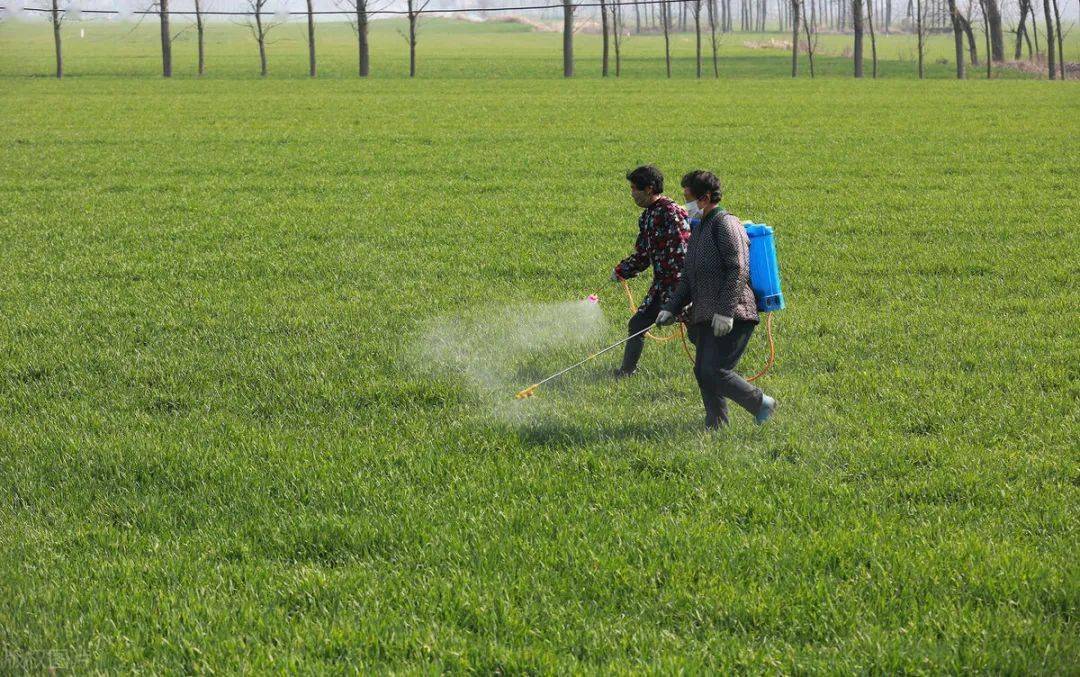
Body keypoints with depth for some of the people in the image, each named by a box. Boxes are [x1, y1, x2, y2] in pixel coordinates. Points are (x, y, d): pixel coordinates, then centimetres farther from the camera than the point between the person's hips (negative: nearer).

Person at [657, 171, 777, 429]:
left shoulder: (726, 224, -9)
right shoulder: (699, 230, 21)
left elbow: (739, 270, -18)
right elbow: (688, 279, 23)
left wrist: (725, 311, -24)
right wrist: (670, 309, 11)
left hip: (731, 318, -10)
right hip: (704, 318, 10)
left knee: (715, 372, -16)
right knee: (702, 372, 7)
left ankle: (762, 403, 0)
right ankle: (716, 426, 14)